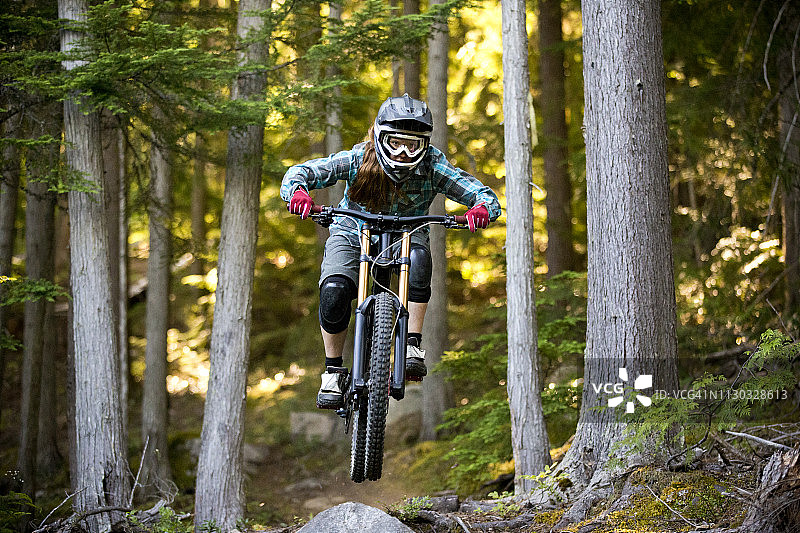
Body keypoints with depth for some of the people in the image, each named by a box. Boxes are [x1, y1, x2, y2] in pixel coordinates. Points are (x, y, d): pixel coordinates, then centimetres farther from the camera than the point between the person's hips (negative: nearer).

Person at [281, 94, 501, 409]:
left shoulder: (432, 166, -23)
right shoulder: (358, 159, -25)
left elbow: (483, 195, -26)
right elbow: (300, 172, -28)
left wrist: (482, 208, -50)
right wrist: (297, 191, -52)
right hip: (352, 233, 0)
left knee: (419, 256, -36)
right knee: (334, 292, -27)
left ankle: (413, 346, -29)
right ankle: (333, 371, -5)